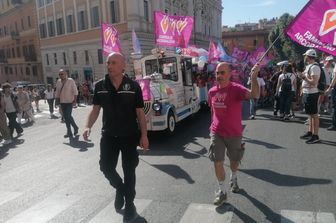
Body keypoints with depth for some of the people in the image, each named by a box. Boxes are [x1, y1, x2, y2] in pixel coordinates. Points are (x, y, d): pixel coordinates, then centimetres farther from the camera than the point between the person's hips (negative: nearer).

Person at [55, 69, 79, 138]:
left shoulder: (71, 81, -7)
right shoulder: (58, 82, 8)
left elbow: (75, 91, -7)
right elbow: (57, 92, 12)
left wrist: (75, 100, -11)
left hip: (69, 102, -5)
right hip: (62, 102, 6)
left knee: (68, 116, -13)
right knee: (65, 117, 7)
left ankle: (75, 127, 12)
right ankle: (69, 132, 16)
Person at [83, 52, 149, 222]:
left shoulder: (133, 86, -8)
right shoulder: (100, 86, -1)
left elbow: (140, 112, -5)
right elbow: (95, 109, 4)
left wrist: (144, 135, -7)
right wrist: (88, 126, -11)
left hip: (130, 136, -2)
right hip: (108, 135, 3)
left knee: (129, 171, 8)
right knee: (106, 167, 6)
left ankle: (129, 204, 28)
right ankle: (120, 188, 39)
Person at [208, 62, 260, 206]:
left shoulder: (236, 89, -17)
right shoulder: (212, 91, -2)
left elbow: (255, 95, -36)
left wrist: (253, 77, -51)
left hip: (234, 134, -2)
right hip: (216, 133, 2)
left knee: (234, 159, 20)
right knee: (217, 162, -2)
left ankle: (234, 179, 50)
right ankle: (222, 191, 16)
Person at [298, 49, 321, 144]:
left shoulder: (314, 67, -17)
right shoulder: (308, 66, 16)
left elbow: (313, 82, -25)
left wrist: (304, 77, -17)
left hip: (311, 93, -10)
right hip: (307, 93, 10)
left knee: (314, 115, -5)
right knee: (310, 114, 16)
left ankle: (315, 136, 0)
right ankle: (310, 132, 27)